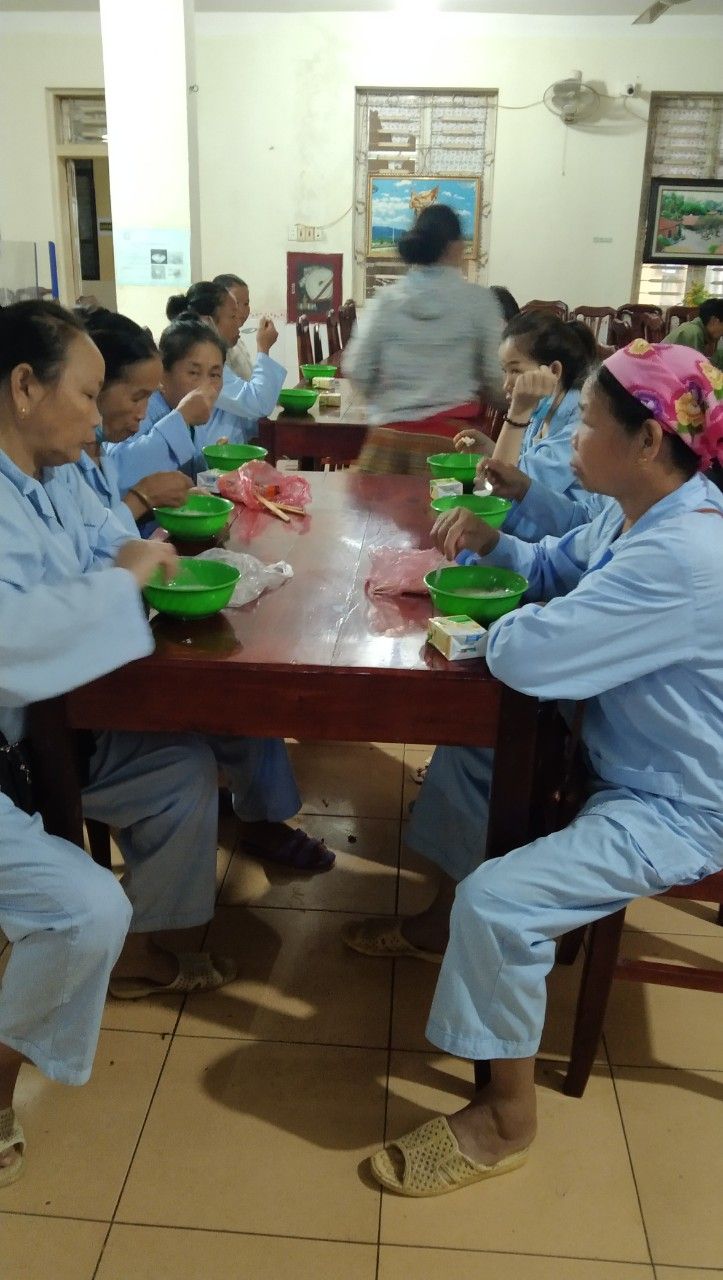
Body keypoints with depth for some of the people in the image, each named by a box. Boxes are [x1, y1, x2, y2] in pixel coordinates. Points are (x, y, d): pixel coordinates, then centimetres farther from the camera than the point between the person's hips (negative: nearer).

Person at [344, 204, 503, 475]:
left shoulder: (387, 299, 2)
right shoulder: (478, 300, -2)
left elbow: (358, 370, 3)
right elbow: (494, 372, 0)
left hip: (392, 436, 2)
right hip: (451, 434, -2)